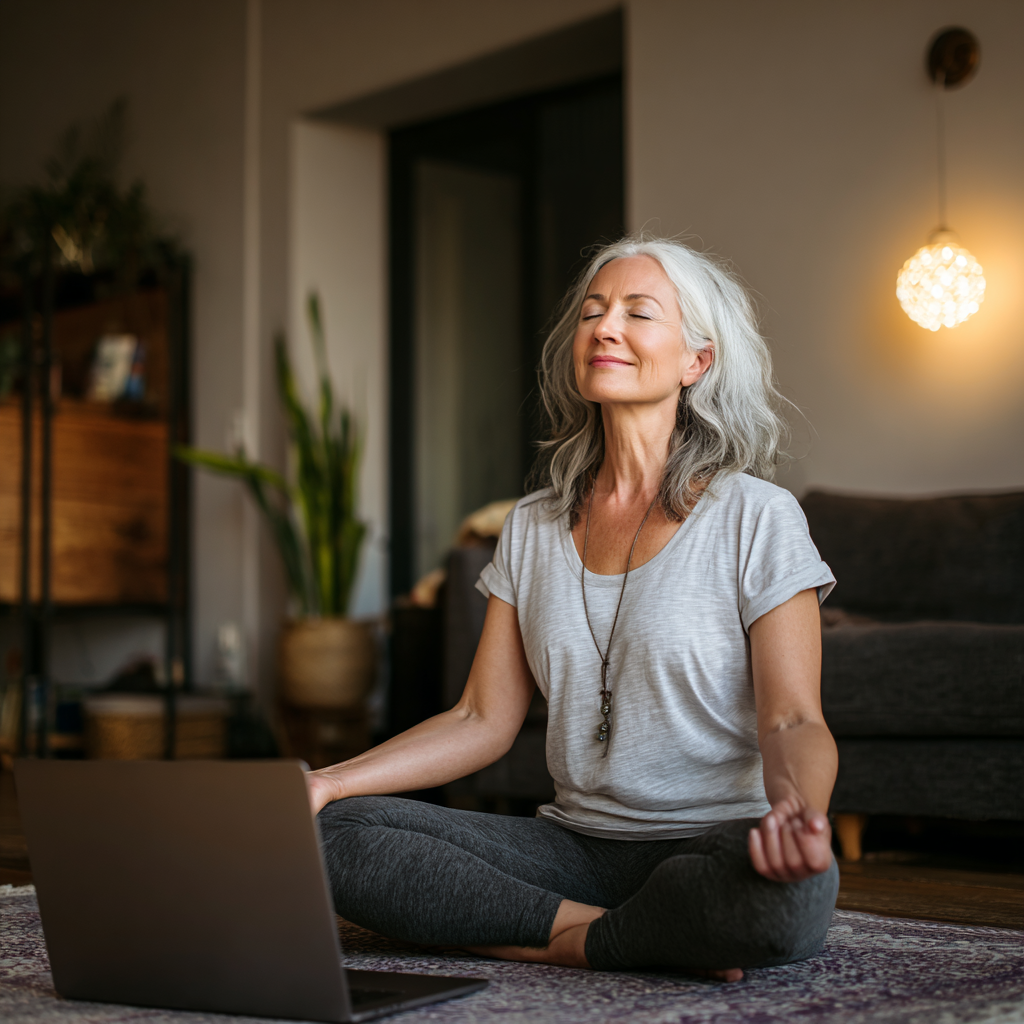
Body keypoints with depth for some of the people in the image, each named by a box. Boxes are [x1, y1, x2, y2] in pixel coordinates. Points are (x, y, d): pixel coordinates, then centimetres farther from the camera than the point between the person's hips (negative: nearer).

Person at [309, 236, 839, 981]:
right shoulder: (533, 529, 11)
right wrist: (330, 781, -4)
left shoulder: (757, 519, -3)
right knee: (330, 836, -17)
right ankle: (641, 939, -17)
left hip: (711, 846, -4)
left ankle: (561, 940, -13)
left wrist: (798, 808, -33)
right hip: (575, 844, 5)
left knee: (788, 893, -40)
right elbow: (483, 721, 9)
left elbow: (792, 722, -9)